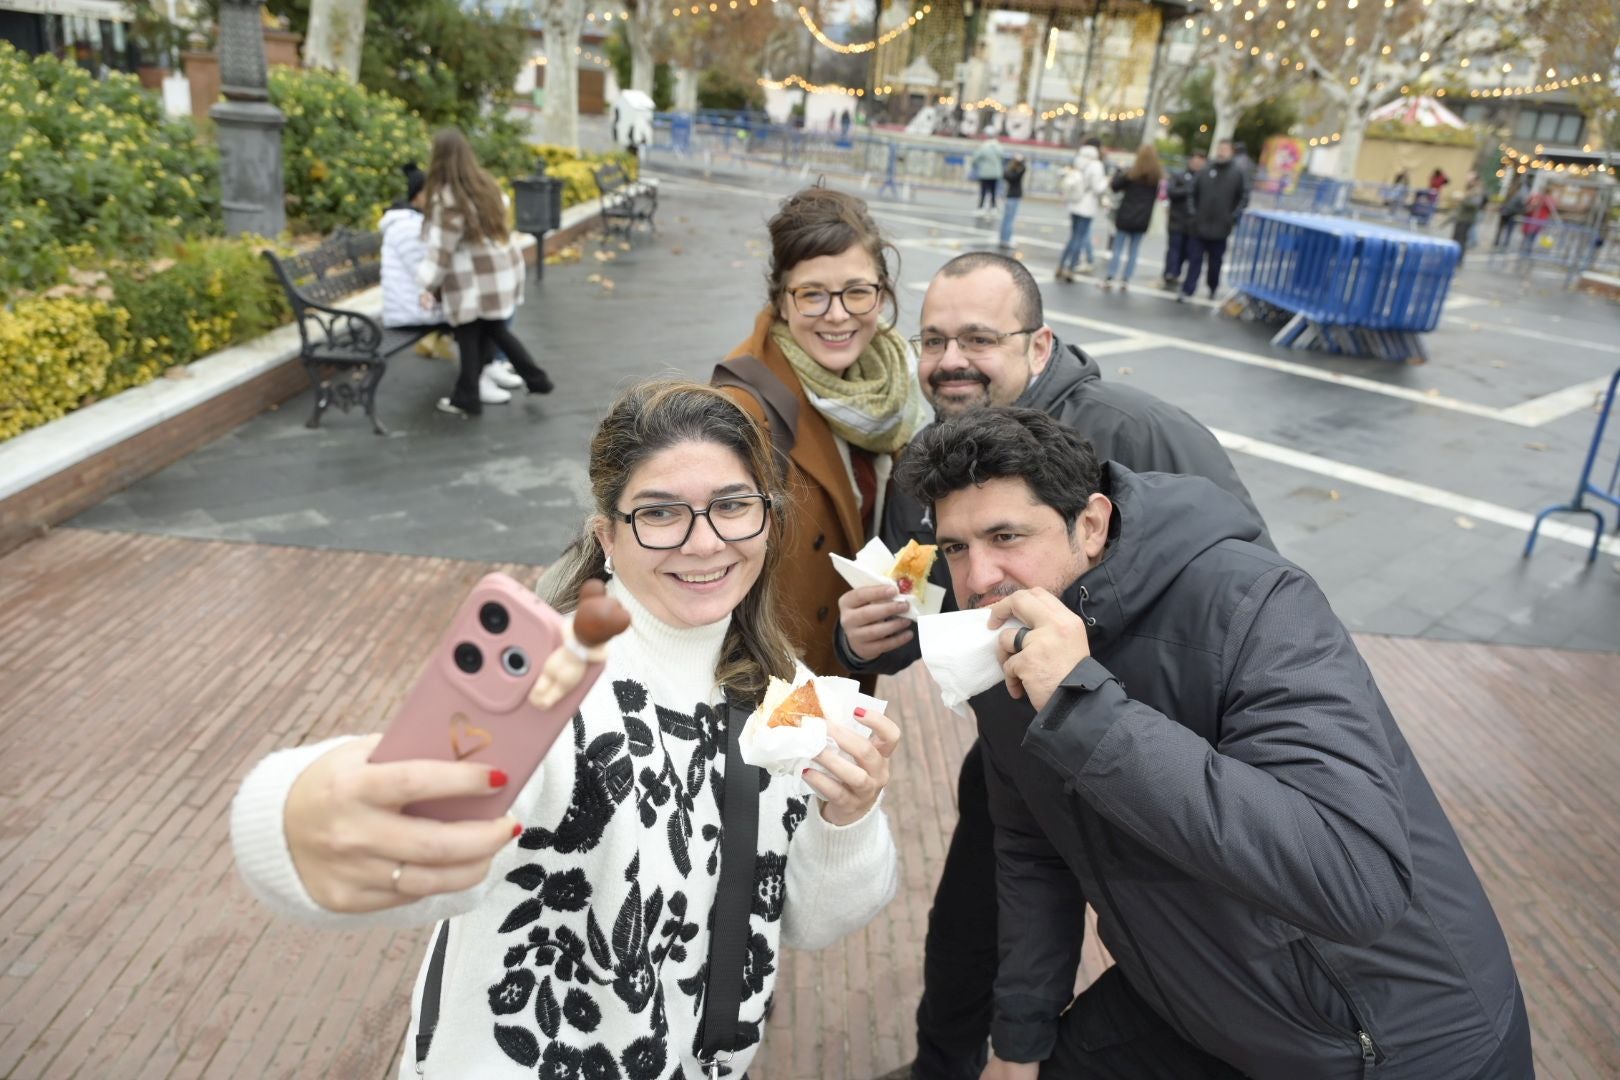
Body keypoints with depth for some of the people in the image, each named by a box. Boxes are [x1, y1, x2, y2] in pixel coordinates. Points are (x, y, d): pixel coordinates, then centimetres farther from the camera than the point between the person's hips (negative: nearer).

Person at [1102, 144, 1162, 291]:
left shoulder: (1131, 173, -10)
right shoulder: (1158, 176, -1)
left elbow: (1114, 185, -4)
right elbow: (1157, 196, 6)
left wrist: (1120, 172, 9)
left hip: (1125, 217, -2)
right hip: (1142, 220, 2)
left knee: (1117, 250, 4)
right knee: (1133, 252, 10)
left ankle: (1109, 279, -2)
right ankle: (1125, 280, 9)